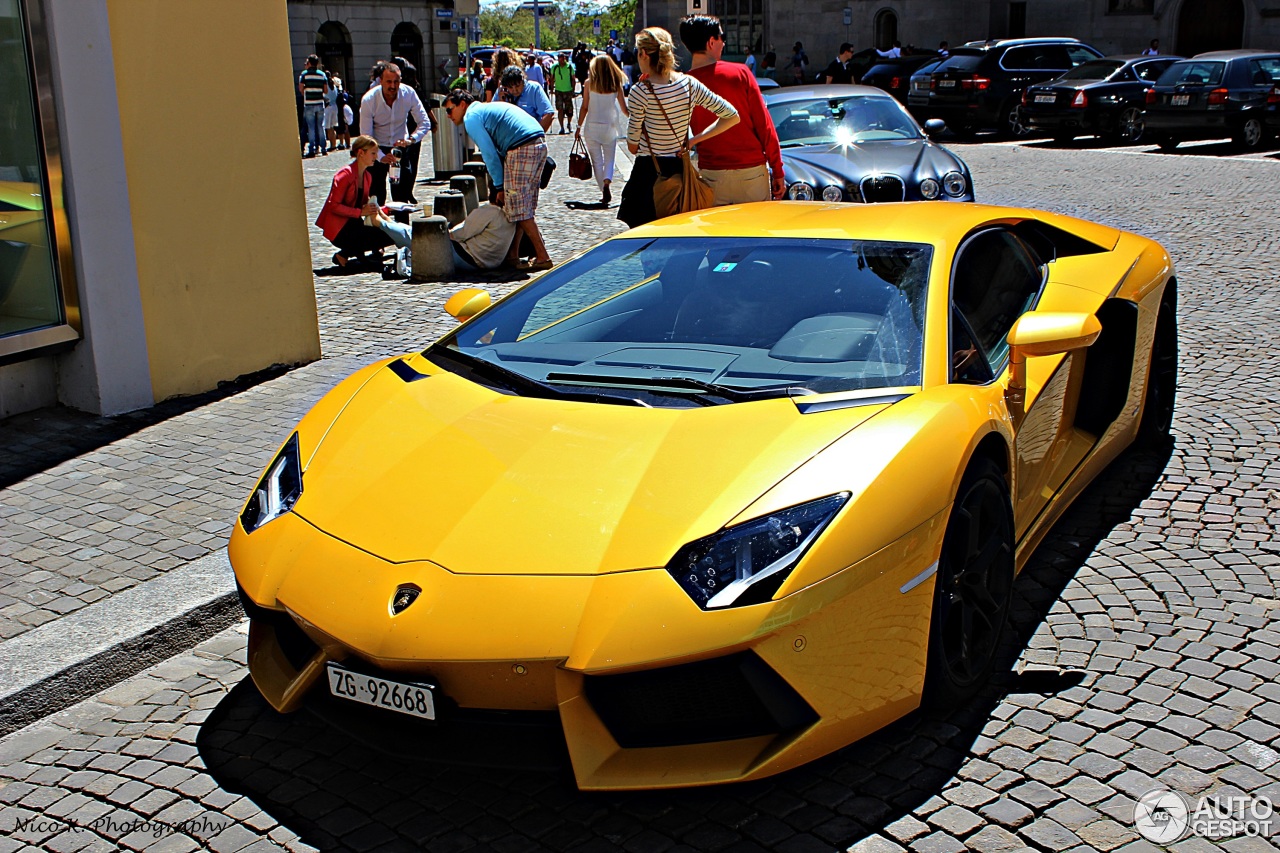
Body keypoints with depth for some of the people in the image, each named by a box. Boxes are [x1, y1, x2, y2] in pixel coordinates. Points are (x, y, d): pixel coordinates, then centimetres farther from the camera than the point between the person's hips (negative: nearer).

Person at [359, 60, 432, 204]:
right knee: (376, 193, -8)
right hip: (377, 149, -2)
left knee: (403, 192, -2)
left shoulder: (409, 94, -15)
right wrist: (381, 157, -33)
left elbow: (425, 123, -12)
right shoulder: (368, 100, -19)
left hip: (401, 147, 2)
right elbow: (366, 137, -18)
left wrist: (411, 139, -32)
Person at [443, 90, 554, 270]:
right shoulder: (488, 108, 30)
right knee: (523, 205, 14)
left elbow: (490, 155, -4)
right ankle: (512, 254, 19)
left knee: (519, 208, -4)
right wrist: (502, 186, 23)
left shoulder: (472, 117, 2)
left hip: (522, 150, -10)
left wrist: (499, 187, 3)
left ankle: (543, 257, -4)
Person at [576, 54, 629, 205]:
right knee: (609, 159, 11)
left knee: (597, 161, 6)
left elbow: (584, 107, -4)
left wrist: (579, 127, 5)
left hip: (591, 126, -1)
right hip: (609, 126, 1)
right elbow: (624, 109, 1)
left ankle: (605, 192, 2)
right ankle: (607, 182, -17)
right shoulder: (616, 84, -1)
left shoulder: (589, 83, -4)